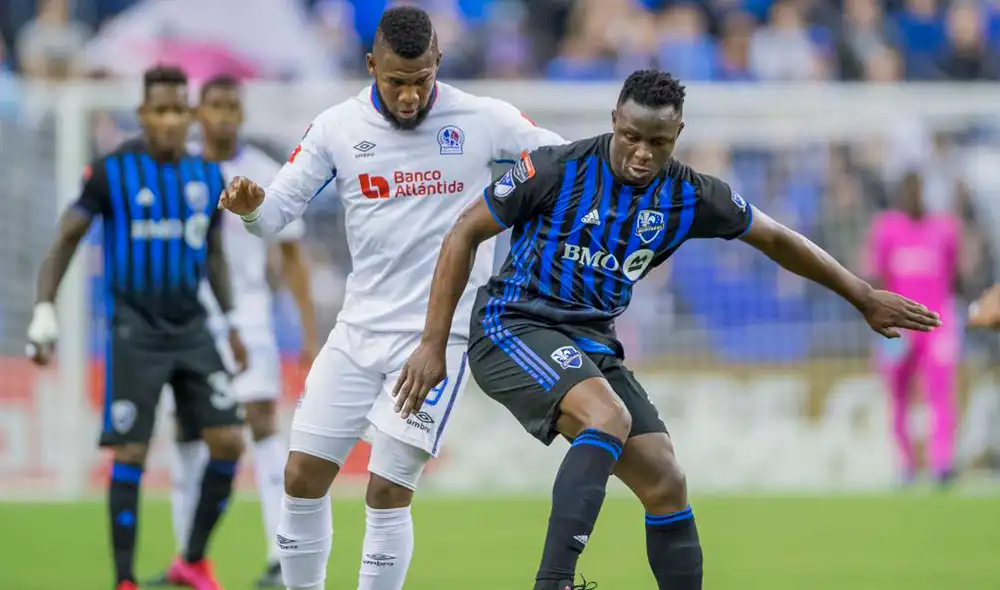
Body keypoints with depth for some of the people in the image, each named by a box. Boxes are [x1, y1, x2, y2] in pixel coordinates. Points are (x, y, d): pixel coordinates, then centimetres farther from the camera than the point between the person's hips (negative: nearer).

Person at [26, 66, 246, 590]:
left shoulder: (207, 176, 7)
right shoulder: (113, 172, -6)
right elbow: (67, 238, -1)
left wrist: (233, 321, 15)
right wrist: (44, 311, -9)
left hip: (192, 330, 4)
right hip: (134, 333, -4)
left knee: (228, 442, -4)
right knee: (130, 454, -8)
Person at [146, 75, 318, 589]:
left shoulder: (265, 175, -2)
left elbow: (292, 257, 3)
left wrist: (310, 333, -1)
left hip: (246, 315, -3)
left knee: (262, 423, -14)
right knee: (187, 432, 5)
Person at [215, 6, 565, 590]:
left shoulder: (482, 120, -7)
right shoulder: (339, 126, -1)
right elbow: (276, 213, 2)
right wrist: (250, 205, -21)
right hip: (359, 330, 4)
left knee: (388, 492, -10)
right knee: (302, 478, 1)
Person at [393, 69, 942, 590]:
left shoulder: (690, 197, -2)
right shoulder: (557, 169, -16)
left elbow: (777, 240, 13)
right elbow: (465, 234, -8)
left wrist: (865, 297, 19)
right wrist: (433, 343, -10)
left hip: (591, 342, 6)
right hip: (513, 327, -6)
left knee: (666, 485, -1)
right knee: (609, 417, -33)